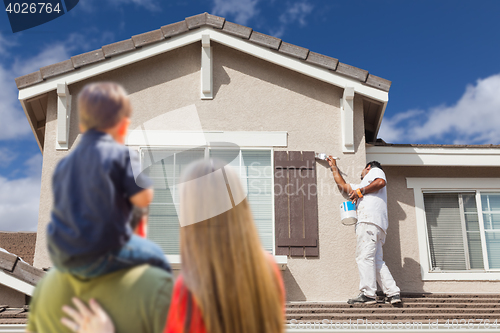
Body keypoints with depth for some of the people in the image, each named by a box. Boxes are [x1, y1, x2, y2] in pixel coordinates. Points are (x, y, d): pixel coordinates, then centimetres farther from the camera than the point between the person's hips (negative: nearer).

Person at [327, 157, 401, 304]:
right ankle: (393, 293, -8)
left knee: (364, 256, -15)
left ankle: (368, 294, -21)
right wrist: (334, 167, 53)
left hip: (370, 218, -9)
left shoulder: (375, 170, 18)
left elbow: (381, 182, -5)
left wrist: (360, 191, -2)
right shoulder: (361, 186, 41)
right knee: (376, 261, 0)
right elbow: (343, 186, 46)